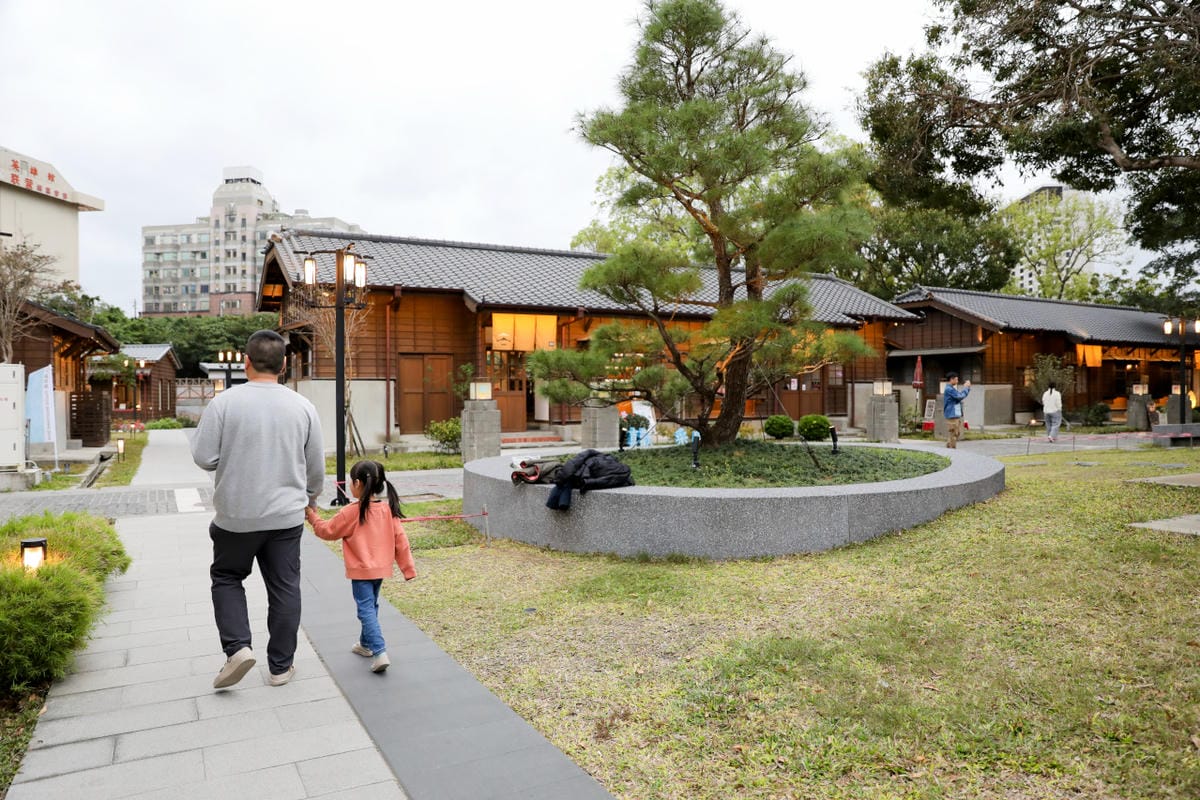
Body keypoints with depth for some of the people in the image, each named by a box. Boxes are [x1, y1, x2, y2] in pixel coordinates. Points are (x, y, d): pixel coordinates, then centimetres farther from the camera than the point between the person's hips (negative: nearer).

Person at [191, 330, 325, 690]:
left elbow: (203, 457, -10)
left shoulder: (225, 402, -11)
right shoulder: (303, 407, -3)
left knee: (226, 578, 20)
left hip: (236, 516, -1)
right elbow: (316, 469, 4)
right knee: (284, 588, 10)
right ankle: (280, 665, 18)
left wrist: (232, 458, 11)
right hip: (286, 516, 2)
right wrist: (308, 501, 21)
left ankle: (237, 647, 5)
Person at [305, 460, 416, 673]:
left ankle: (379, 652, -15)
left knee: (366, 609, -3)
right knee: (371, 606, 22)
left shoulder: (351, 512, -17)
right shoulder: (389, 509, -5)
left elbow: (328, 531, -3)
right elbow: (400, 540, -2)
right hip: (381, 569, 6)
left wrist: (312, 517, 13)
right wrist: (408, 568, 5)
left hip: (360, 570, -6)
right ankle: (366, 644, 38)